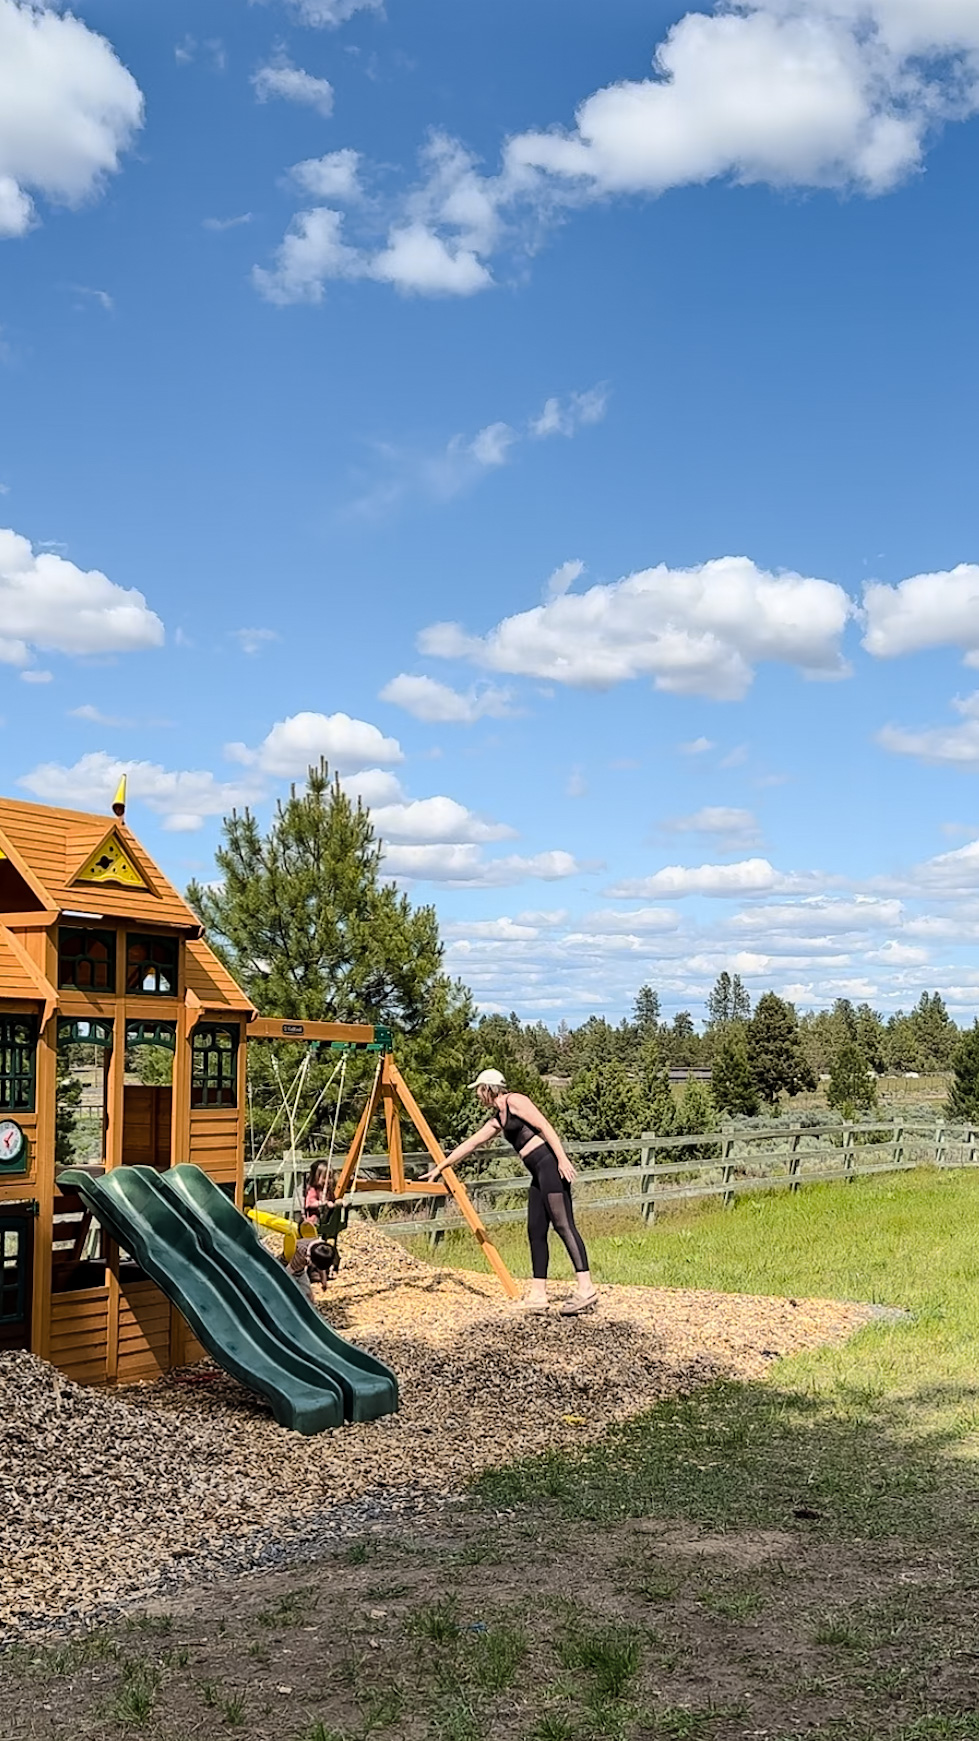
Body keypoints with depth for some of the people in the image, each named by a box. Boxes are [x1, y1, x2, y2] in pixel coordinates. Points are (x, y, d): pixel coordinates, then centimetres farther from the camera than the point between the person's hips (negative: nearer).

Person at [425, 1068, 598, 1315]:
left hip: (551, 1165, -9)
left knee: (563, 1224, -15)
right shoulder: (497, 1120, 22)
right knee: (536, 1231, 5)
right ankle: (538, 1295, 4)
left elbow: (545, 1127, -12)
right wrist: (441, 1166, 36)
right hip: (539, 1174, 9)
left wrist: (562, 1159, -20)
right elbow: (469, 1145, 30)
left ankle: (586, 1288, -19)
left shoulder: (515, 1101, -3)